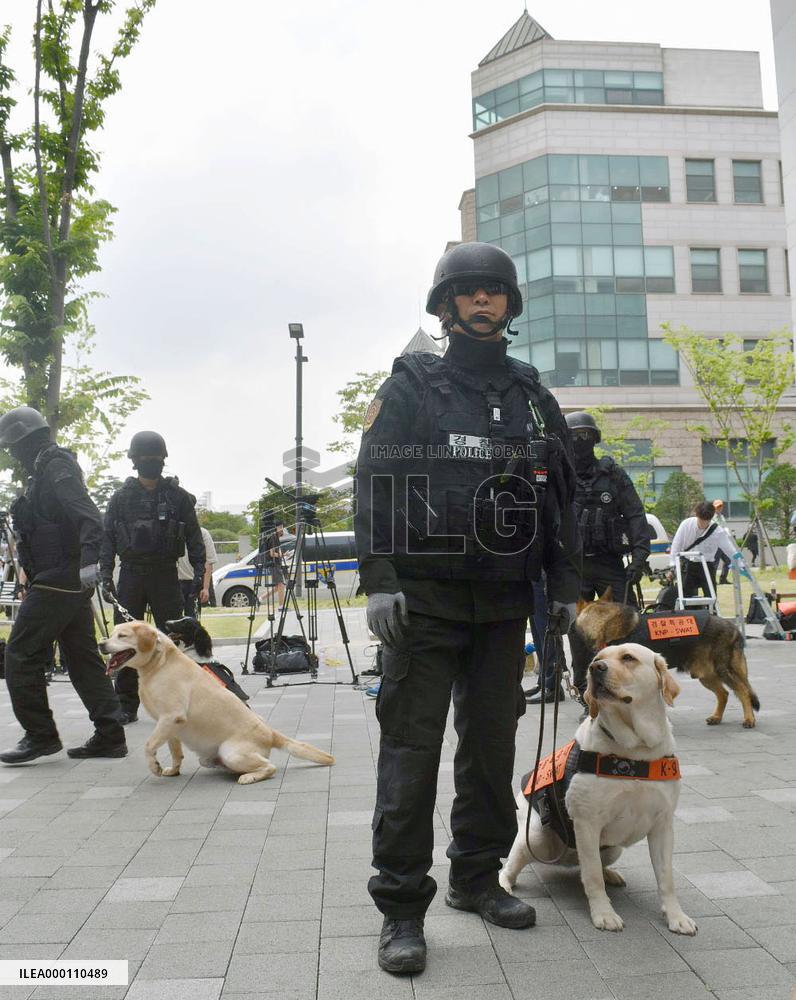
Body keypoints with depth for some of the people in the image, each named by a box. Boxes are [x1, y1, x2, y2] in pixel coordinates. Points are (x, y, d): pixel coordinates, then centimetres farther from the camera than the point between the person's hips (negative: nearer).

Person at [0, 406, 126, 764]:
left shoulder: (55, 470, -12)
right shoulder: (48, 470, 19)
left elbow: (90, 517, -26)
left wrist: (88, 557, -41)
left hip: (56, 583, -10)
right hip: (72, 583, 10)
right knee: (83, 657, 10)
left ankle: (40, 735, 5)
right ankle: (109, 735, 14)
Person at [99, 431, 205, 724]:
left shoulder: (178, 496, 6)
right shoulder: (121, 497, 8)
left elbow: (194, 537, 6)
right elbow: (107, 539, 8)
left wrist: (199, 571, -4)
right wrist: (106, 576, -2)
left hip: (165, 576, -1)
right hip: (130, 576, 1)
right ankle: (127, 706, 11)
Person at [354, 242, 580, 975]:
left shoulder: (532, 395, 13)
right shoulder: (410, 387, 1)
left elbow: (562, 494, 15)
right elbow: (374, 485, -6)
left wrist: (565, 585, 9)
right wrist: (379, 579, -17)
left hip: (505, 603, 5)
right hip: (425, 598, -4)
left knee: (492, 744, 12)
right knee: (412, 749, -3)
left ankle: (477, 879, 28)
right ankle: (402, 907, 6)